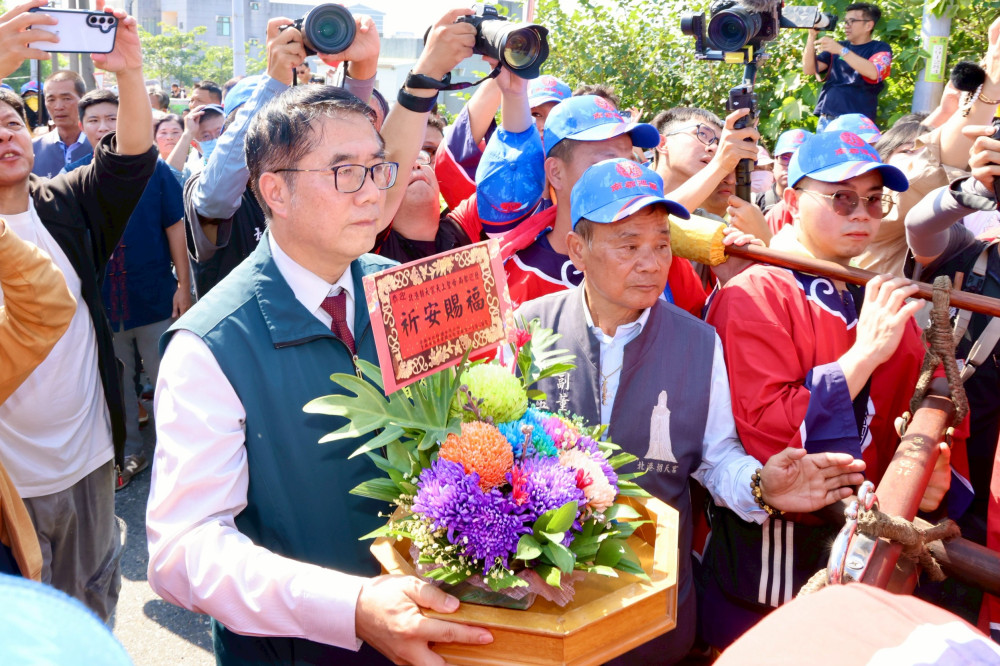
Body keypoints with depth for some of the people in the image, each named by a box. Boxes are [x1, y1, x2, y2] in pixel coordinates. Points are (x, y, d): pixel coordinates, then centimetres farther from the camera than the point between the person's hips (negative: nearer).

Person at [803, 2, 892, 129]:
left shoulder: (880, 48, 6)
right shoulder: (836, 47, 19)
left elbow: (873, 73, -16)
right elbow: (808, 69, 9)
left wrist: (841, 50, -21)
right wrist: (812, 36, -1)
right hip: (826, 120, 4)